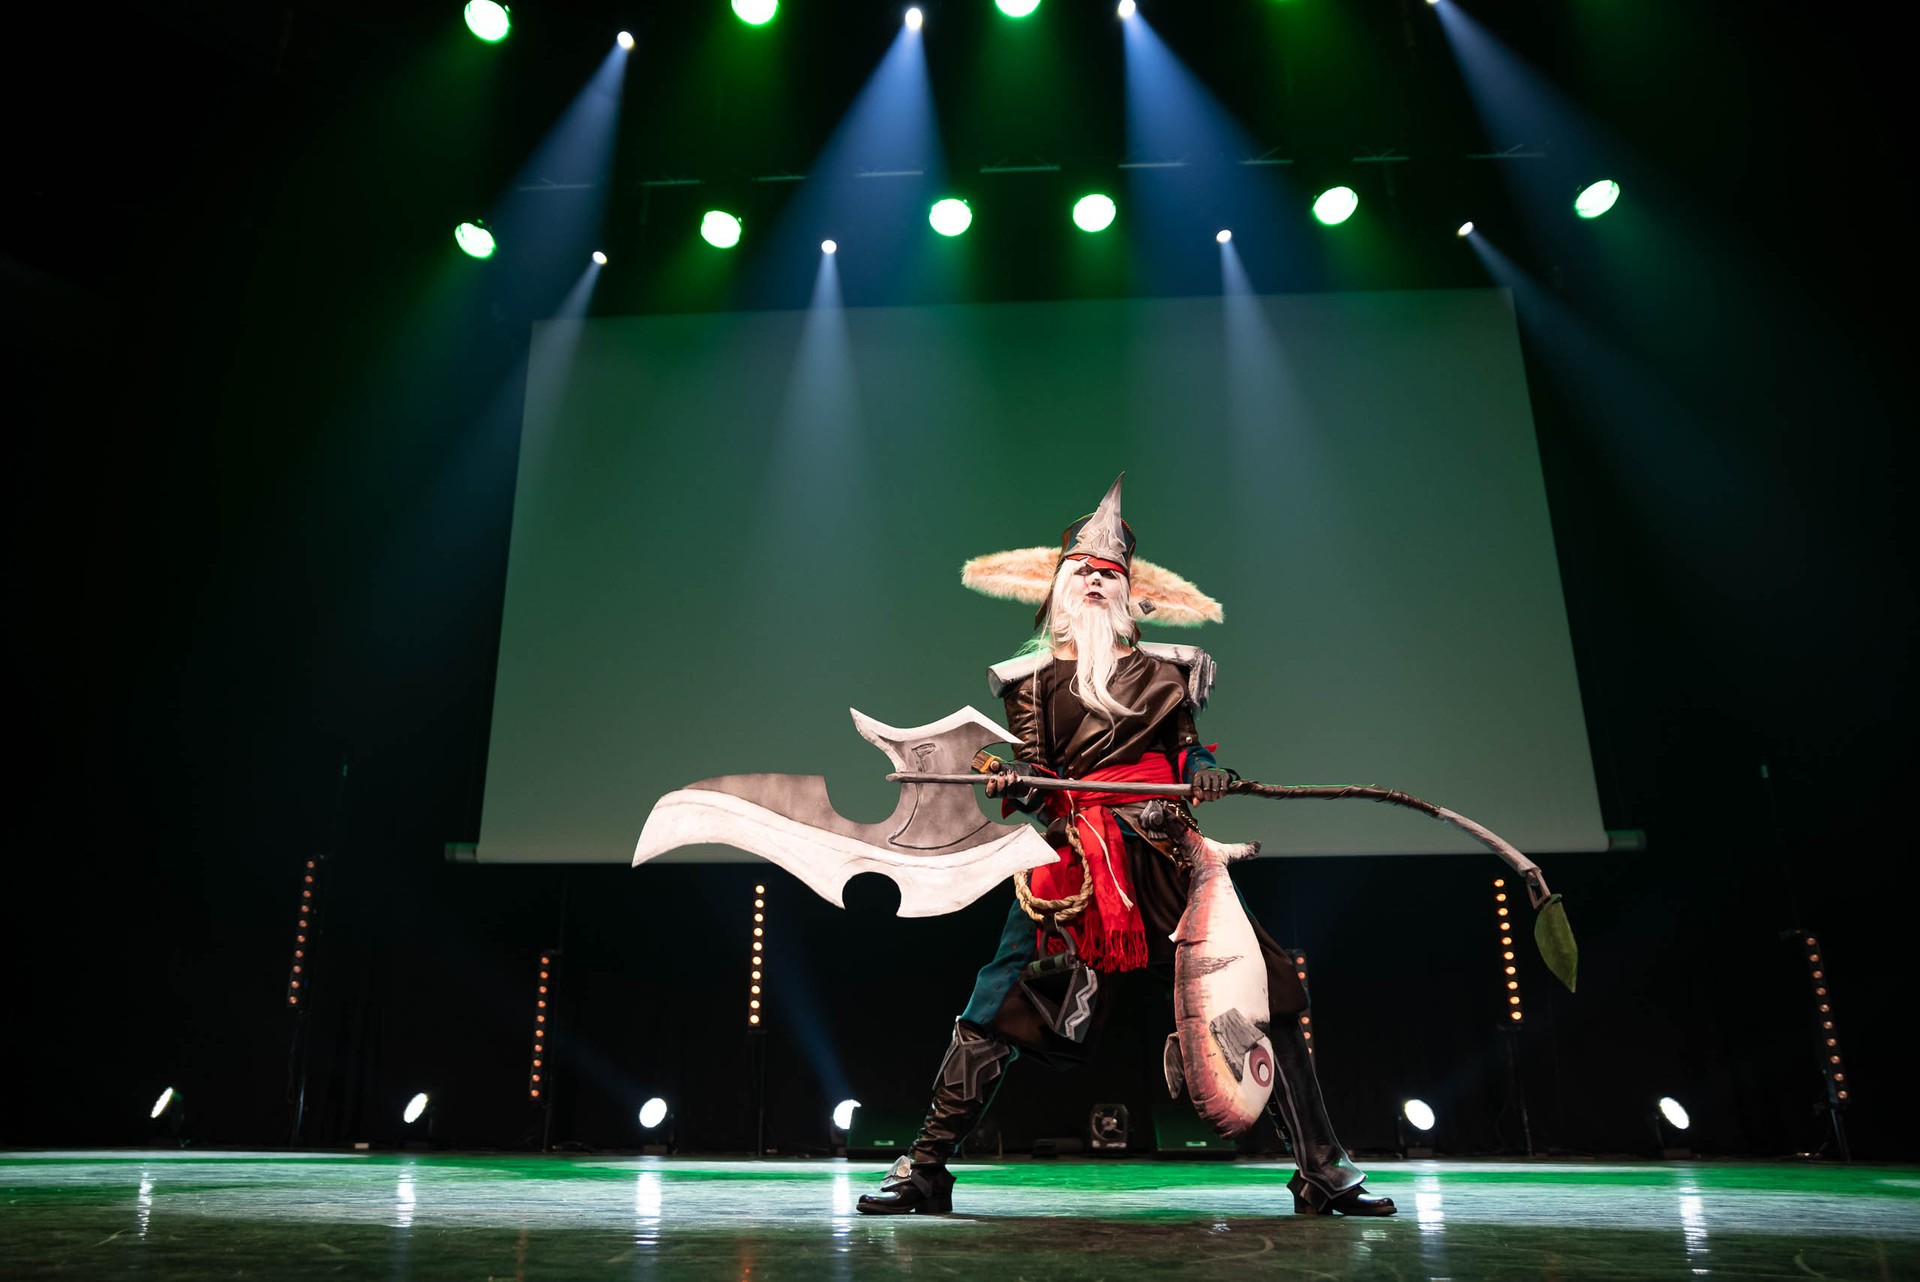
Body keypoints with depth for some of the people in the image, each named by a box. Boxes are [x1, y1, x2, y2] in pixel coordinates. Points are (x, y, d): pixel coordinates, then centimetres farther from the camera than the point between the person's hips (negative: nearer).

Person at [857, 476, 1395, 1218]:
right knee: (1001, 999, -11)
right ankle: (925, 1167, -1)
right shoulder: (1037, 673, 15)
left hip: (1169, 848, 2)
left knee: (1261, 991, -7)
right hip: (1074, 855, -1)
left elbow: (1188, 748, 16)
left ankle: (1322, 1171, 5)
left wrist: (1205, 775, -7)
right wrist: (1012, 780, -17)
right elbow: (1033, 767, 6)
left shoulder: (1165, 668, 19)